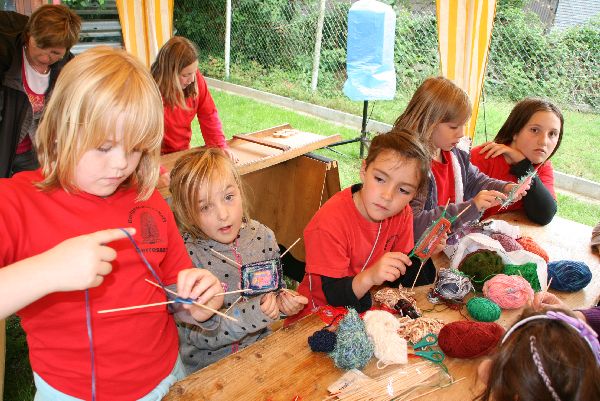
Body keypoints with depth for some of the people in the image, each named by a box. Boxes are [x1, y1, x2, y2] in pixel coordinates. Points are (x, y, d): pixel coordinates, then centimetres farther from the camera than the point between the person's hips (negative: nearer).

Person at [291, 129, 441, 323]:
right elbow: (334, 296, -23)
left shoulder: (402, 214, -6)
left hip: (365, 307, 6)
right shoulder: (330, 222, -25)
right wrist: (370, 277, -41)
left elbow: (401, 277, 1)